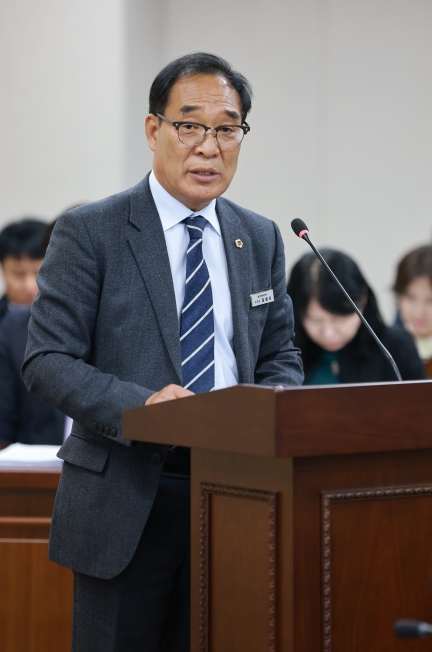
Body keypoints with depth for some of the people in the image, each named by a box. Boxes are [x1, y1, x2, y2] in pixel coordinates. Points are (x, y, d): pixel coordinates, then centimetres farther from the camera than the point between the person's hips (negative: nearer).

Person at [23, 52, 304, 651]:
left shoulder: (261, 240, 12)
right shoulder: (89, 232, -4)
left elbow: (281, 357, 16)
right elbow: (47, 362, -9)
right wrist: (139, 404, -24)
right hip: (124, 498, -4)